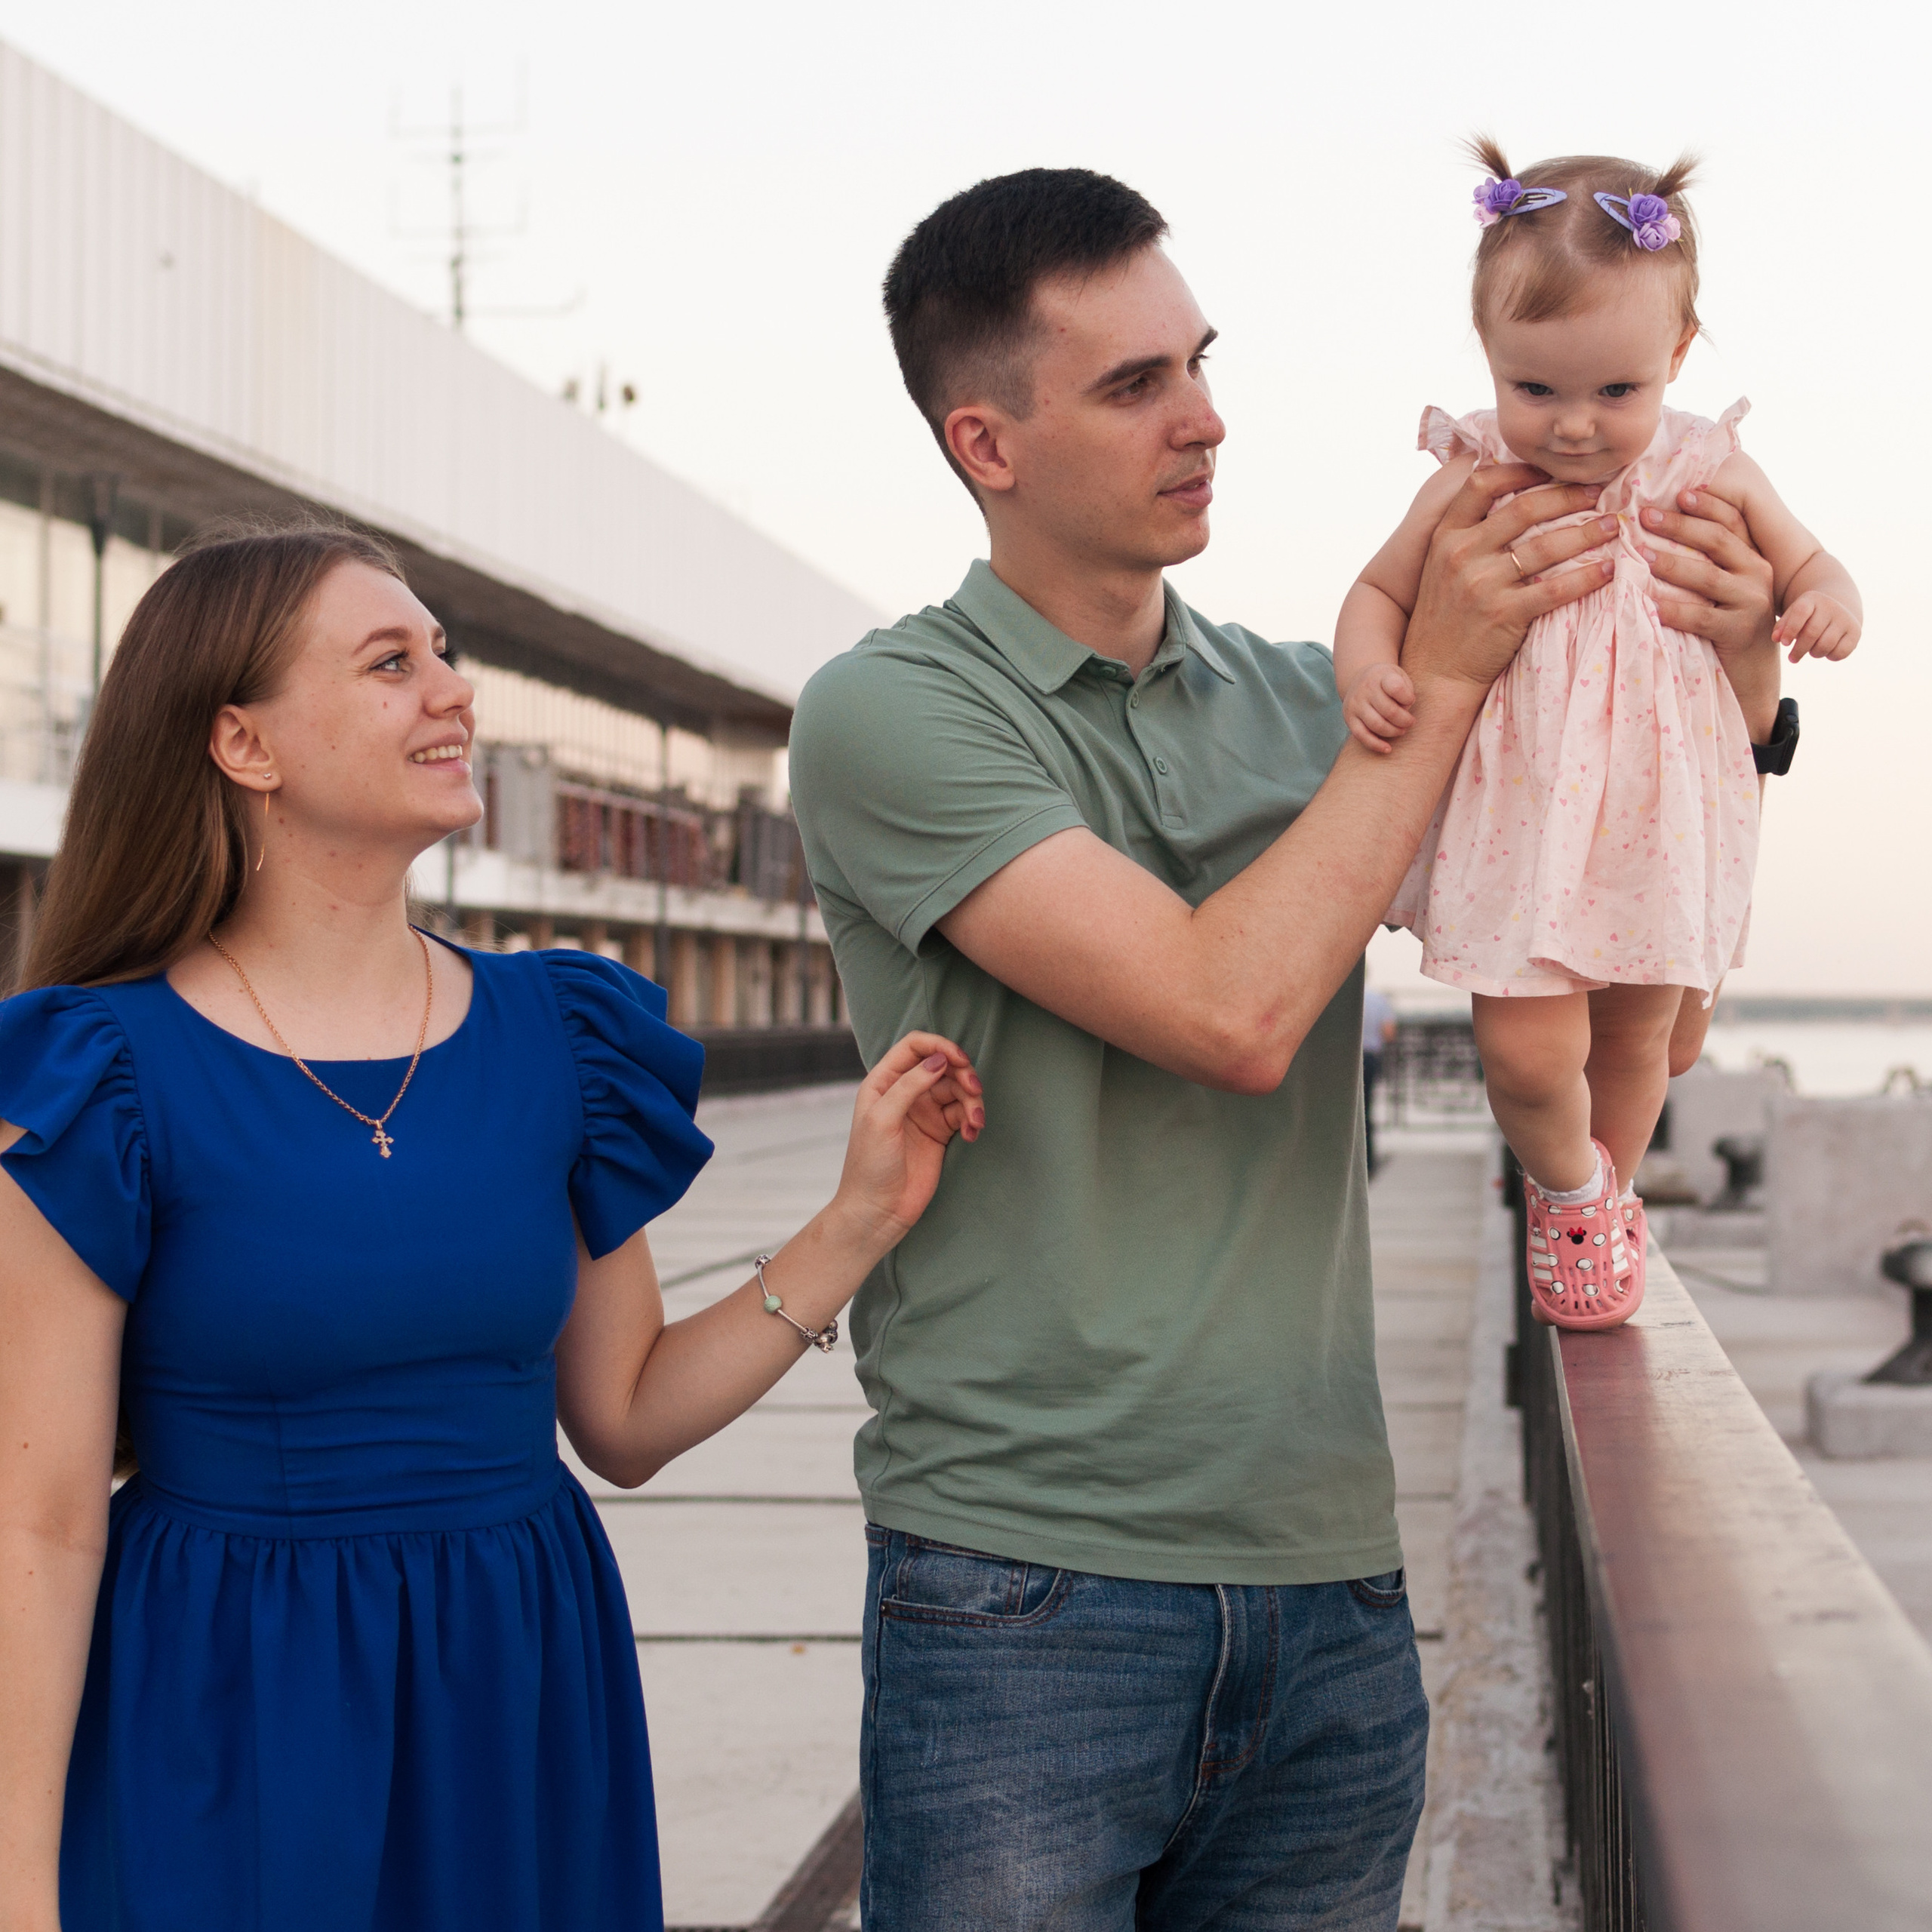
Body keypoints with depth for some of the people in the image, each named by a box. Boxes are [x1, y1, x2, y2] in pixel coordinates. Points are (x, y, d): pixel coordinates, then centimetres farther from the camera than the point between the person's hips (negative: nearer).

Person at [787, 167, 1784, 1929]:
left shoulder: (1299, 704, 9)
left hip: (1330, 1586, 5)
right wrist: (1438, 675, -10)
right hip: (1028, 1596, -5)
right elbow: (1233, 1014, -18)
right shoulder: (889, 712, -7)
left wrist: (1726, 675, -3)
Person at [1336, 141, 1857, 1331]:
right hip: (1519, 813, -2)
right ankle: (1567, 1185, 23)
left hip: (1659, 810, 2)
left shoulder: (1705, 475, -5)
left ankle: (1609, 1200, 48)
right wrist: (1368, 667, -18)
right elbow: (1381, 591, 3)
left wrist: (1826, 603, -17)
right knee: (1528, 1052, -12)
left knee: (1640, 1035, 18)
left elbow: (1807, 567, 7)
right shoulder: (1474, 484, -8)